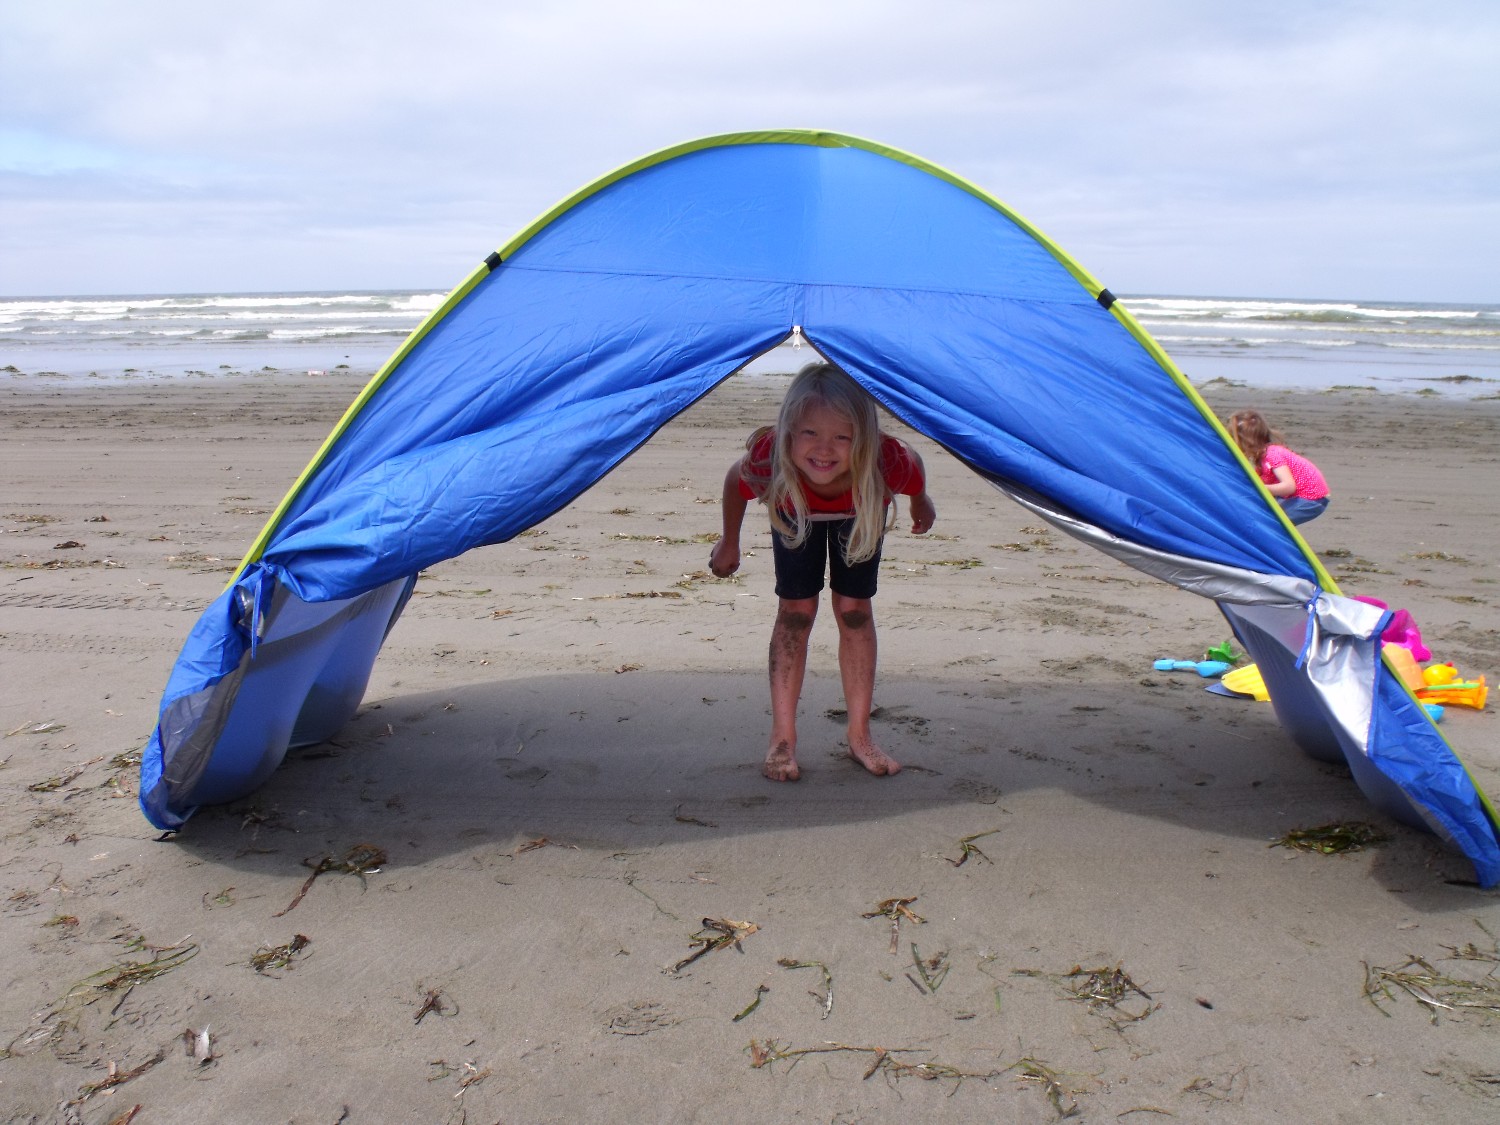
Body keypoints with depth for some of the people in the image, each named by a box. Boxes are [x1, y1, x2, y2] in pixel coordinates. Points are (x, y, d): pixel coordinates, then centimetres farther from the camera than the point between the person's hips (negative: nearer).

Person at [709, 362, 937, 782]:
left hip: (859, 515, 1)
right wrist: (729, 542, -5)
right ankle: (783, 739, 7)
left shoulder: (887, 461, -45)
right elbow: (734, 480, -20)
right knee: (795, 610, -2)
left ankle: (859, 736, 15)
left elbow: (916, 465, -19)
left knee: (855, 610, 2)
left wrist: (921, 504, 3)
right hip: (797, 512, 0)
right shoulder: (768, 459, -45)